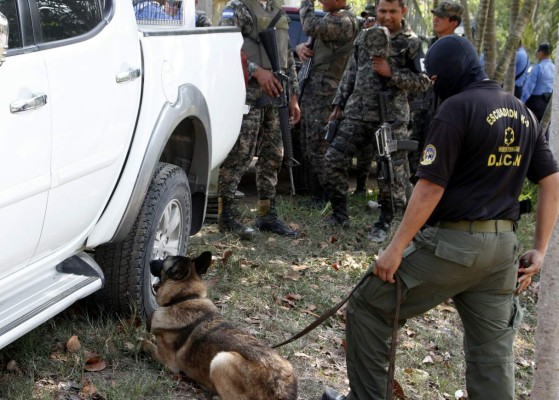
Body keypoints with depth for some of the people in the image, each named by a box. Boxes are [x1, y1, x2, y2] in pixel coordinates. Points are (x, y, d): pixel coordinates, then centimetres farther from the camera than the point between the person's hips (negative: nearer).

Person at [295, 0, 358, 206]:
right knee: (307, 145, 13)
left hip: (324, 92, -10)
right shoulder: (329, 18, 17)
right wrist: (300, 47, 0)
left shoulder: (344, 21, -14)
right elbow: (312, 40, 24)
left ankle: (327, 196, -1)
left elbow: (310, 27, -24)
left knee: (318, 147, -9)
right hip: (310, 89, 10)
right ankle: (317, 189, 21)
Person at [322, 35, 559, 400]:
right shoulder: (524, 113, 12)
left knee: (368, 306, 8)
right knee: (493, 351, 12)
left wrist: (396, 248, -14)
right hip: (502, 247, 7)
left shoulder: (457, 107, -11)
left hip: (451, 243, -7)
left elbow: (430, 188, -17)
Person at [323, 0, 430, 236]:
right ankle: (339, 215, 12)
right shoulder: (364, 36, 13)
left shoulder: (411, 43, -1)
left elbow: (423, 82, -6)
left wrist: (391, 72, -16)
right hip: (356, 113, 4)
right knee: (333, 159, -2)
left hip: (391, 118, -4)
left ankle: (384, 225, 16)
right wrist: (339, 104, 14)